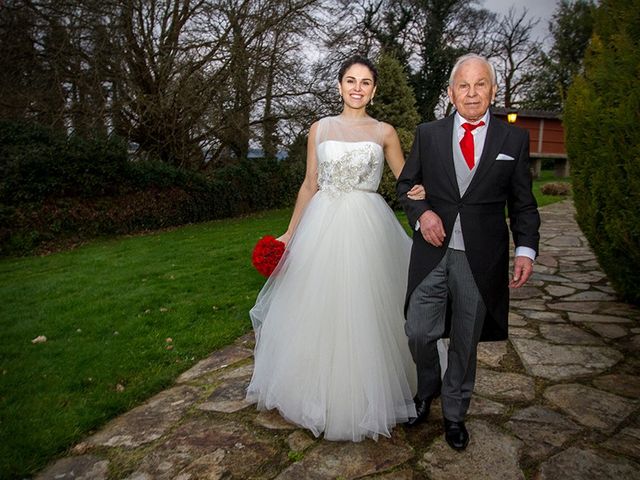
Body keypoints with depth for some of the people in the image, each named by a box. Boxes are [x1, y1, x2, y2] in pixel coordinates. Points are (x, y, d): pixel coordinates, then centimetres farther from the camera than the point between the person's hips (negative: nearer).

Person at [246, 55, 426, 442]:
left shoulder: (385, 132, 5)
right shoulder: (320, 129, 8)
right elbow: (309, 185, 10)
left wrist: (420, 191, -15)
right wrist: (290, 233, 6)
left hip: (367, 228, -1)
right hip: (323, 224, 2)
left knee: (364, 315, 3)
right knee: (318, 311, 8)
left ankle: (365, 398, 25)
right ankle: (319, 393, 29)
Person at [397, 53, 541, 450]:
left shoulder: (515, 139, 3)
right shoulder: (428, 134, 4)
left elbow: (523, 203, 5)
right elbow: (406, 184, 11)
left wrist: (526, 249, -7)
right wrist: (421, 213, -9)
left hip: (481, 258, 0)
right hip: (433, 251, 1)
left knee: (466, 342, 12)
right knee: (419, 333, 2)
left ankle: (454, 414, 33)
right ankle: (427, 392, 34)